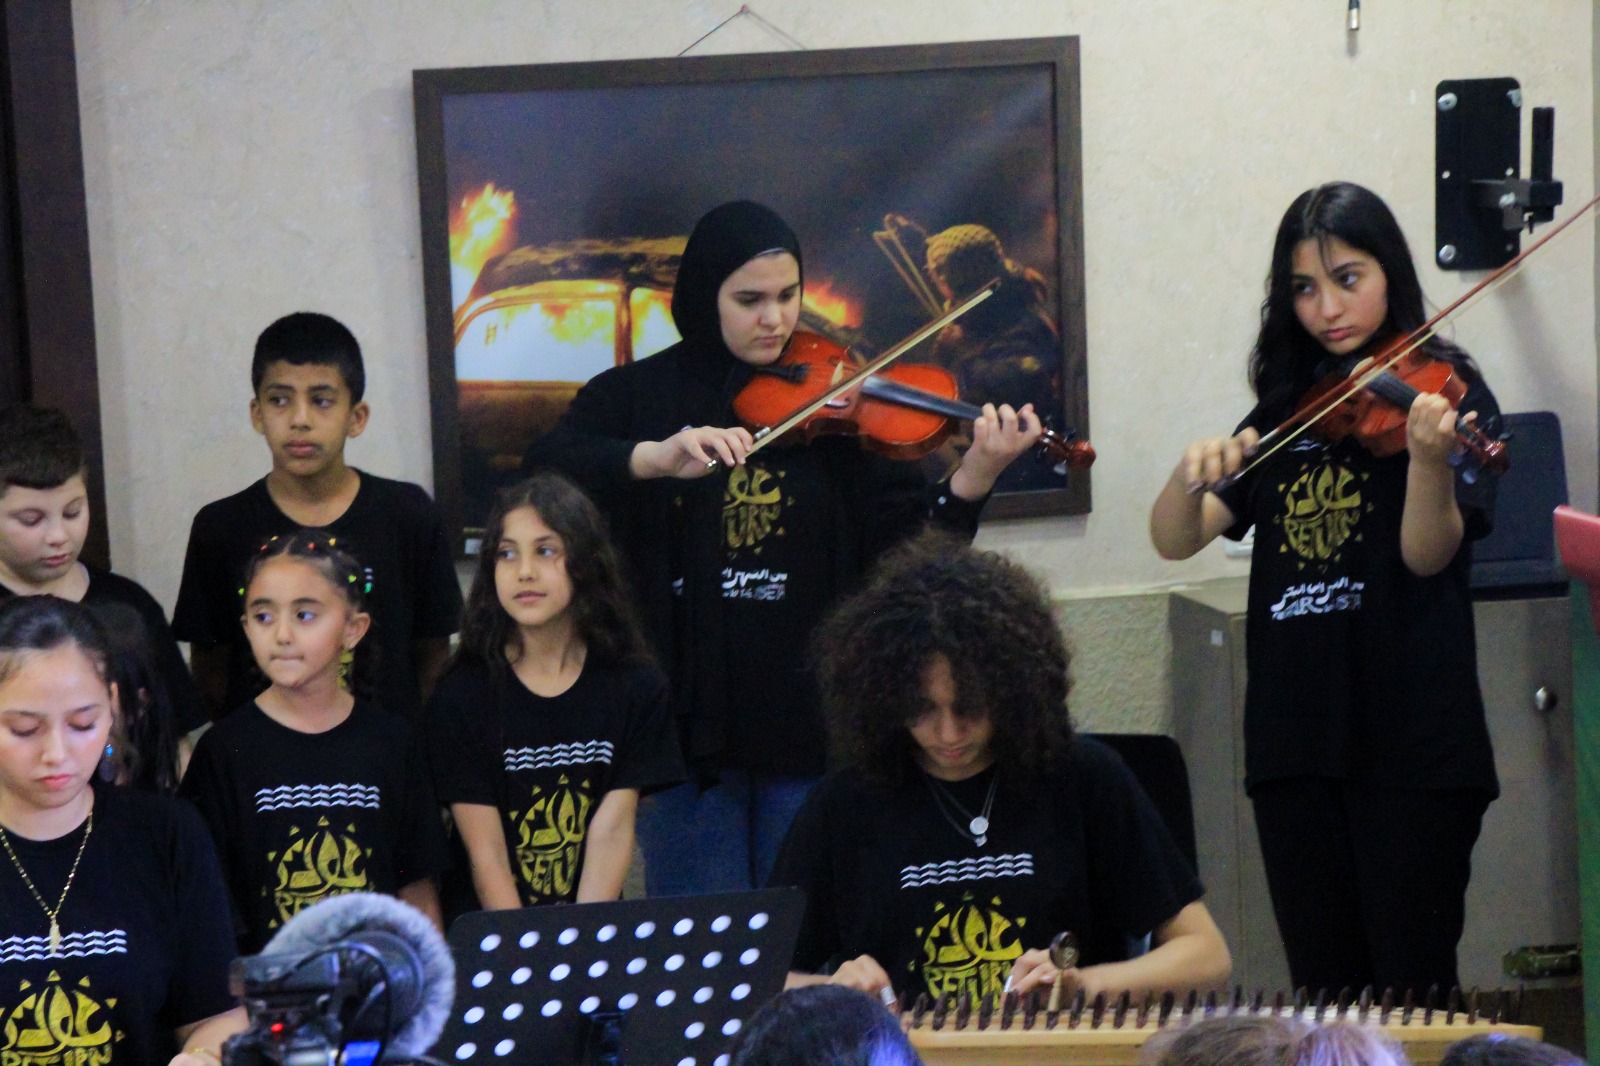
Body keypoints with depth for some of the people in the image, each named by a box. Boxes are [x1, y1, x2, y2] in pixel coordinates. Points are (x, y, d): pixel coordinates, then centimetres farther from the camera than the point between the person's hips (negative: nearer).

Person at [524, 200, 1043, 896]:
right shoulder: (633, 396, 2)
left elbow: (909, 550, -4)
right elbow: (545, 472, -16)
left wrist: (974, 479, -21)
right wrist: (658, 456, -31)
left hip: (811, 725, 1)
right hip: (685, 718, -1)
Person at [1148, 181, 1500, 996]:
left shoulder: (1445, 392, 0)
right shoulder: (1287, 409, 13)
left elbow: (1427, 554, -14)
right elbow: (1174, 540, 5)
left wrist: (1430, 458, -33)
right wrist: (1192, 474, -17)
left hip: (1411, 737, -5)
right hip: (1295, 736, 5)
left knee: (1412, 991, -5)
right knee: (1323, 989, 10)